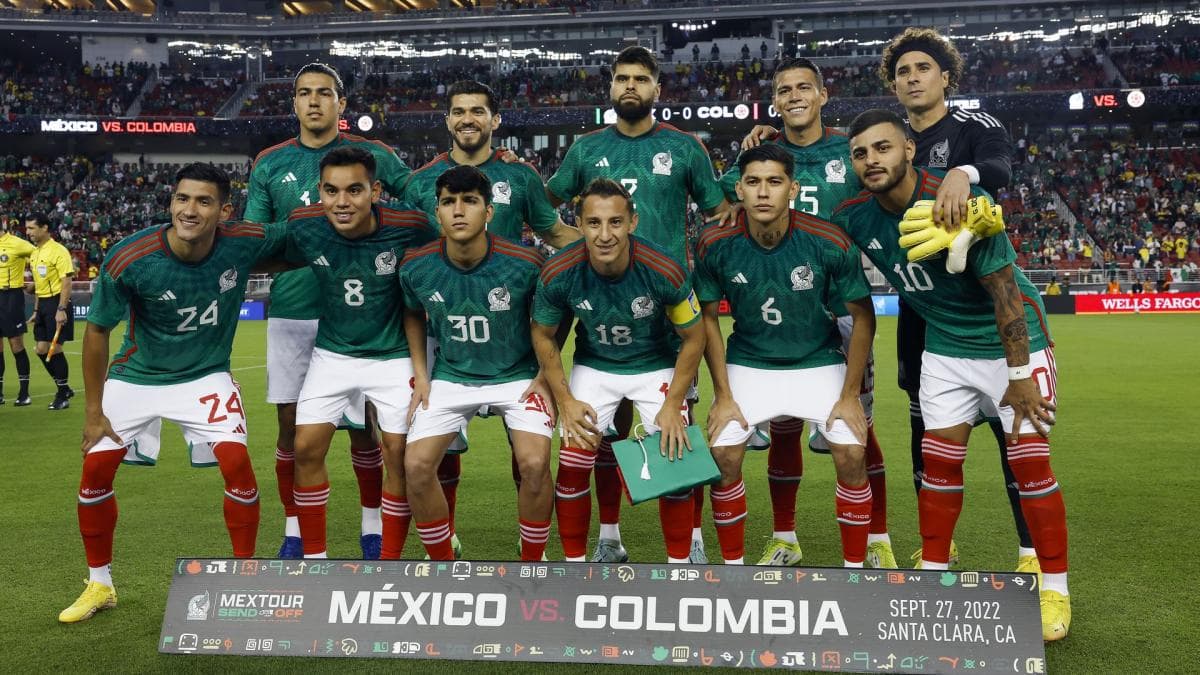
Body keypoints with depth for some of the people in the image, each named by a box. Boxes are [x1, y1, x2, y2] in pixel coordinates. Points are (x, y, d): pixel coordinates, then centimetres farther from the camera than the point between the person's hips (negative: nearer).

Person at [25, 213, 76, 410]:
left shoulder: (58, 251, -11)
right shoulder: (34, 253, 15)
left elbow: (67, 282, -17)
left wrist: (61, 310, -23)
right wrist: (36, 311, 19)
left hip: (57, 303, -8)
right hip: (42, 305, 8)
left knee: (54, 349, -6)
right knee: (41, 349, 7)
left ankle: (63, 395, 5)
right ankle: (64, 388, 20)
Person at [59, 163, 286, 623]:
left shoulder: (245, 244, -23)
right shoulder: (127, 259, -25)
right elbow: (97, 331, -10)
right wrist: (93, 411, -8)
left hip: (206, 376, 0)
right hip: (134, 377, 1)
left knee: (236, 461, -16)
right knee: (95, 469, -2)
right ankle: (99, 585, 21)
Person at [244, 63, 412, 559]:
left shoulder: (371, 156, 3)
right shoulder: (270, 164, 9)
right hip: (289, 311, 2)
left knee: (362, 425, 2)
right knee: (290, 424, 6)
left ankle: (373, 527, 19)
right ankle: (294, 531, 22)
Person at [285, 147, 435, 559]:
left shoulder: (408, 226, -23)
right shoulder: (304, 227, -15)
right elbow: (280, 262, 9)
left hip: (393, 356, -2)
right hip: (332, 353, 3)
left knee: (399, 455, -2)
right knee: (307, 448, -2)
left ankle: (390, 561, 16)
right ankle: (313, 557, 17)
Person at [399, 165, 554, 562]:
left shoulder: (525, 264, -19)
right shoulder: (416, 268, -11)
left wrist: (545, 377, -6)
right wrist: (421, 376, 5)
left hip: (517, 376, -2)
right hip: (450, 378, 3)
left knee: (534, 464, -23)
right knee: (416, 465, -14)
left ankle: (532, 565, 3)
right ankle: (443, 563, 10)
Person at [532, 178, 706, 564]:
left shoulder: (663, 271, -28)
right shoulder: (559, 273, -24)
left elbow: (693, 337, -12)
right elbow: (543, 335, -5)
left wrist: (672, 406, -14)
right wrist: (565, 400, -9)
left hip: (656, 367, -1)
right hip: (593, 367, 1)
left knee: (675, 462, -9)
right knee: (572, 465, -8)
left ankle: (680, 564, 13)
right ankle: (574, 561, 14)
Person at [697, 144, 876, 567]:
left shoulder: (831, 244, -21)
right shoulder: (715, 245, -17)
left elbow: (862, 317, -9)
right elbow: (708, 318, -4)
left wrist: (850, 394, -10)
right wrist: (723, 395, -6)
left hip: (819, 364, -1)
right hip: (748, 364, 1)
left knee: (852, 454, -15)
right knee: (723, 456, -14)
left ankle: (854, 568, 6)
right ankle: (733, 566, 8)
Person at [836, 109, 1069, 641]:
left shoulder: (959, 200, -25)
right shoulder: (856, 217, -10)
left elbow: (1004, 286, -22)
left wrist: (1020, 372, -21)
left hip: (1011, 339, -4)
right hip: (944, 347, 5)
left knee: (1029, 461, -6)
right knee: (940, 458, 4)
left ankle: (1055, 591, 8)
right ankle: (933, 573, 18)